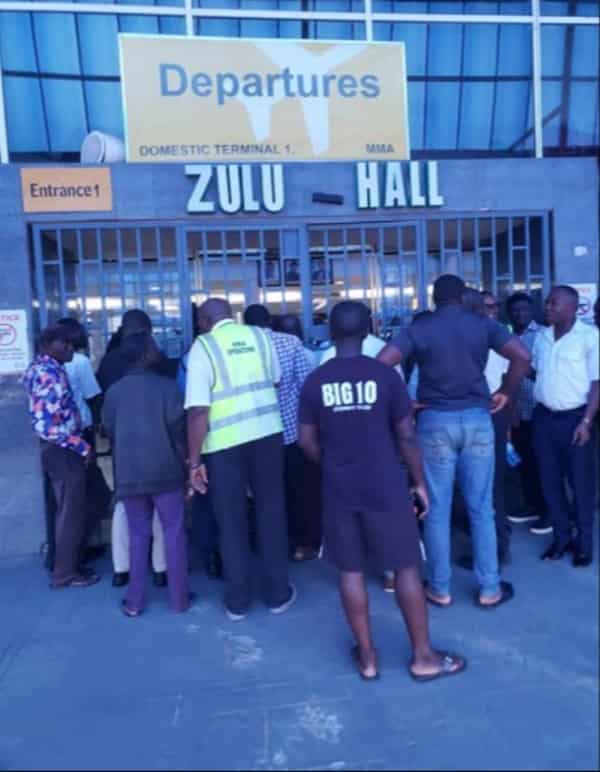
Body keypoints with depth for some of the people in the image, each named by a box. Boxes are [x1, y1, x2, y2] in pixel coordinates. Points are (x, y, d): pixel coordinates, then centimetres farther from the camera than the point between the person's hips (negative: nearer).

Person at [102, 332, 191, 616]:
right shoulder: (166, 385, -8)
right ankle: (179, 598, 14)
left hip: (128, 473, 4)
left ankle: (135, 601, 18)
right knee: (174, 533, 8)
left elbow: (108, 429, 9)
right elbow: (177, 426, -9)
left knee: (138, 535, 14)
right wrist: (183, 459, 5)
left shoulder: (114, 391, 3)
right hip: (165, 470, -3)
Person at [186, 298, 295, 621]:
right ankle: (277, 594, 24)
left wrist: (194, 460, -7)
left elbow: (198, 410, -13)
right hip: (267, 433, 3)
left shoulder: (203, 346, -6)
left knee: (231, 521, 11)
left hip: (224, 442, -3)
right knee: (271, 512, 14)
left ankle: (238, 601, 23)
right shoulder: (259, 335, 6)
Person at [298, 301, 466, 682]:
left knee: (351, 571, 11)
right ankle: (423, 656, 22)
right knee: (407, 567, 10)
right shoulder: (386, 375, -9)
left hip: (339, 489, 2)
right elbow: (406, 436, -6)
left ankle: (367, 656, 23)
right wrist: (420, 482, 6)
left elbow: (307, 441, 2)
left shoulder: (315, 381, -2)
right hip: (386, 487, -2)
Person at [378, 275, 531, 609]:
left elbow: (382, 363, -11)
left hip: (435, 421, -1)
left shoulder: (418, 329, 1)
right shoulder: (483, 324, 4)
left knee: (438, 510, 8)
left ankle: (440, 589, 18)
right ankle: (490, 589, 20)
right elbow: (523, 356, -7)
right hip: (477, 418, 1)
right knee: (481, 509, 11)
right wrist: (507, 392, 5)